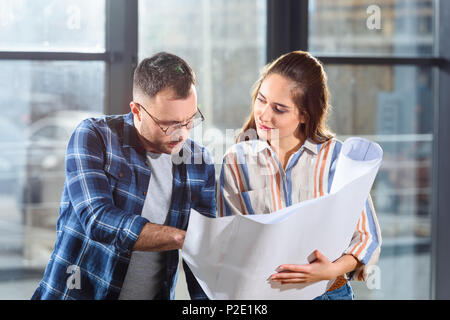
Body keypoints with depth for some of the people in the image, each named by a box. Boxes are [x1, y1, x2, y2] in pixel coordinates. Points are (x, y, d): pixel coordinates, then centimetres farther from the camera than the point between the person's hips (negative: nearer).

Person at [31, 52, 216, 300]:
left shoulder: (200, 164, 6)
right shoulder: (93, 137, -5)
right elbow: (99, 222, -18)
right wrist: (184, 238, -20)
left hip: (154, 294, 2)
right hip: (76, 293, -2)